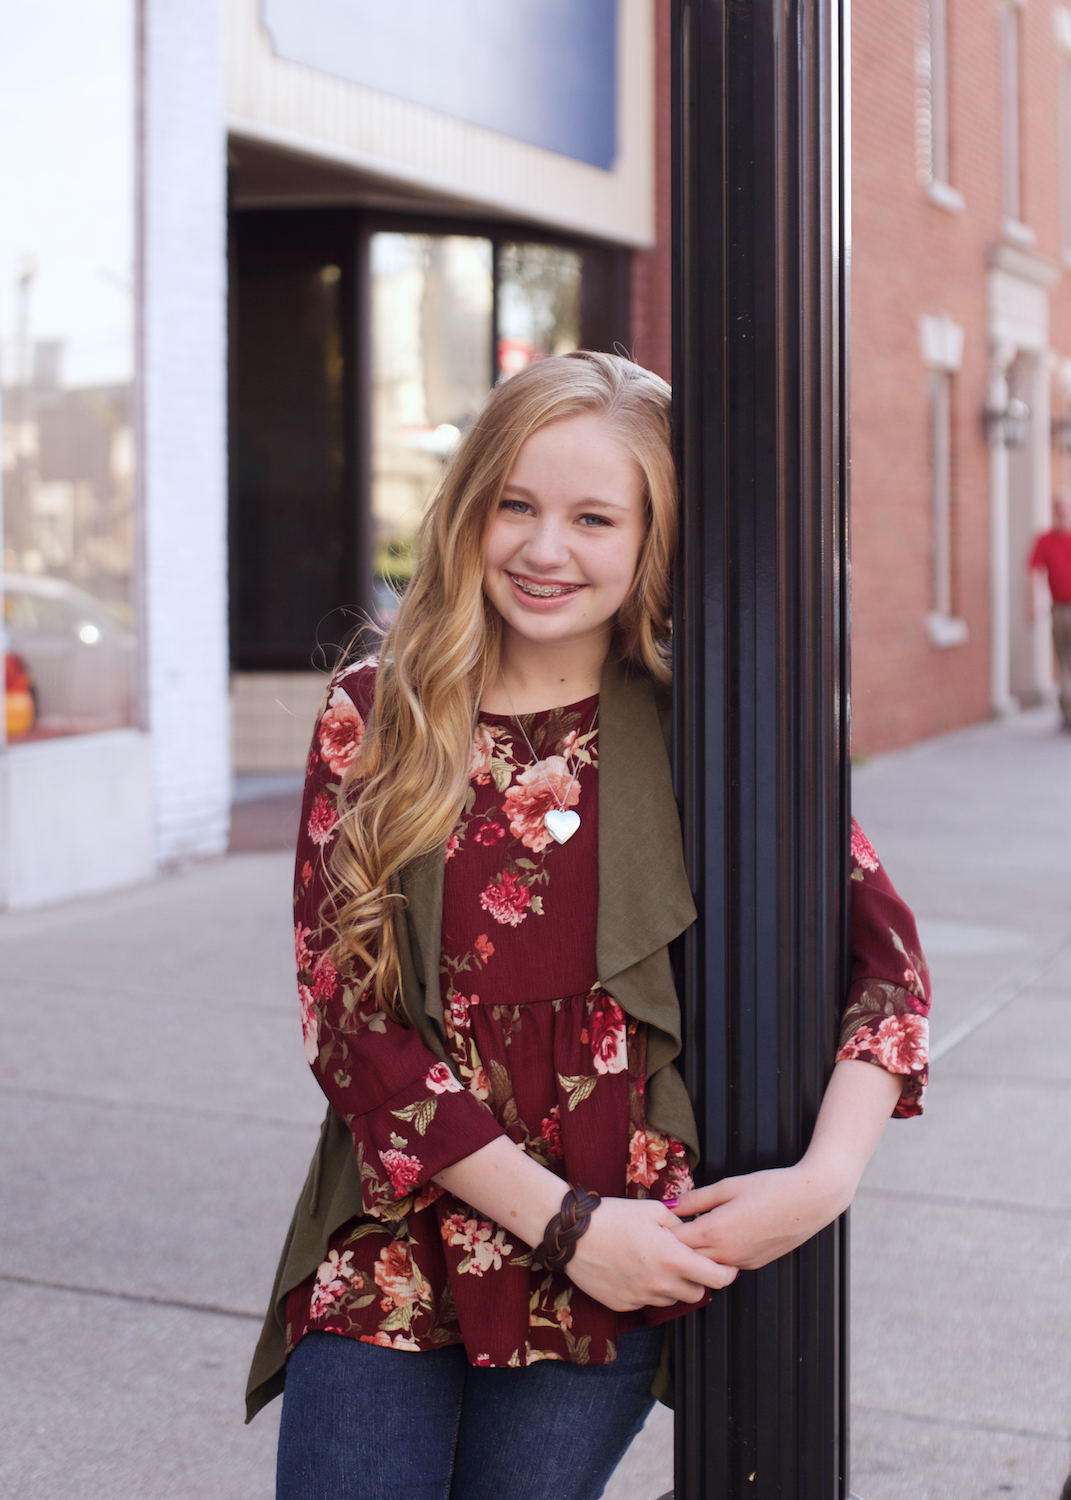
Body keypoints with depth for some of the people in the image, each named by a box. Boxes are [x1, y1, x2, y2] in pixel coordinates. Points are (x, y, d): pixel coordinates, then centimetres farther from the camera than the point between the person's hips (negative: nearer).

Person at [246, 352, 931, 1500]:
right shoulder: (370, 719, -1)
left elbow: (885, 958, 1)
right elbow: (346, 1016, -5)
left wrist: (826, 1177, -14)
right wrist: (564, 1221, -11)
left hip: (608, 1283, 0)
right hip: (392, 1263, 1)